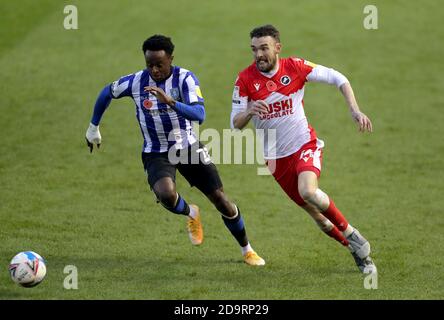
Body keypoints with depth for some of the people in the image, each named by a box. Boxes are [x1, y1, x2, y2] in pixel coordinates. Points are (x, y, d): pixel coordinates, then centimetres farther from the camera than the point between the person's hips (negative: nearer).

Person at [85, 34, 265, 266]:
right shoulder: (136, 82, -11)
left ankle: (247, 250, 25)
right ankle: (191, 214, 8)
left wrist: (170, 102, -47)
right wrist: (93, 127, 18)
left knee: (220, 199, 1)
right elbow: (107, 93, 10)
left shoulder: (185, 79, -17)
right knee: (166, 195, -30)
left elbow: (199, 114, -32)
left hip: (188, 148, 0)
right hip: (156, 154, 0)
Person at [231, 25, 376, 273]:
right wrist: (250, 112, -30)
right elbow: (235, 124, -7)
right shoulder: (245, 79, -8)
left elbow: (337, 78, -2)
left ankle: (350, 233, -10)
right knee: (316, 213, 4)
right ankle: (358, 250, 24)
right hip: (276, 157, 3)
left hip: (305, 144, -2)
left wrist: (355, 110, -14)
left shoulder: (294, 67, -10)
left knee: (308, 192, -31)